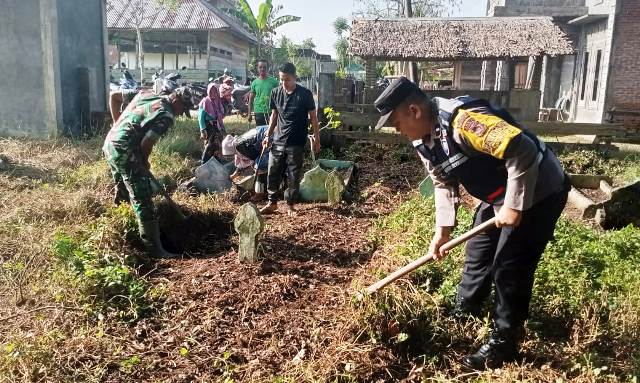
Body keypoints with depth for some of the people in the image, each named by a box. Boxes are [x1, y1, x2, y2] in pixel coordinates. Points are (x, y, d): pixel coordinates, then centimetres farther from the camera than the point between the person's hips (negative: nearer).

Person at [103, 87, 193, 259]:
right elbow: (146, 143, -14)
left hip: (109, 143, 10)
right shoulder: (166, 115, -10)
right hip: (124, 150, -10)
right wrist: (144, 163, 6)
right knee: (142, 201, -8)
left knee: (122, 191, 27)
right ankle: (155, 249, -6)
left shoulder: (146, 95, 15)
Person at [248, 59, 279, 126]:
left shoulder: (273, 81, 0)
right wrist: (249, 113, 6)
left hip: (271, 111, -1)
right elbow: (251, 99, 9)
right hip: (258, 112, 1)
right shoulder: (254, 82, 5)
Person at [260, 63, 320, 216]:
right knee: (273, 173, 7)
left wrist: (317, 138, -3)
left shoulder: (305, 94, -9)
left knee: (294, 176, 4)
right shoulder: (276, 92, 2)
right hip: (278, 141, 3)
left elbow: (313, 116, -2)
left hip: (296, 143, -3)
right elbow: (274, 115, 12)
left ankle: (290, 205, 18)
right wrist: (268, 135, 9)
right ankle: (272, 203, 21)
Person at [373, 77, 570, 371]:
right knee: (477, 253, 19)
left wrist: (514, 206, -29)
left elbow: (522, 150, -36)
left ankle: (502, 344, 11)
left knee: (510, 268, -5)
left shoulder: (462, 119, -33)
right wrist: (443, 230, 0)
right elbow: (444, 184, 7)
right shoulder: (424, 142, -2)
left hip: (538, 191, -9)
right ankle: (464, 311, 39)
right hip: (497, 197, 9)